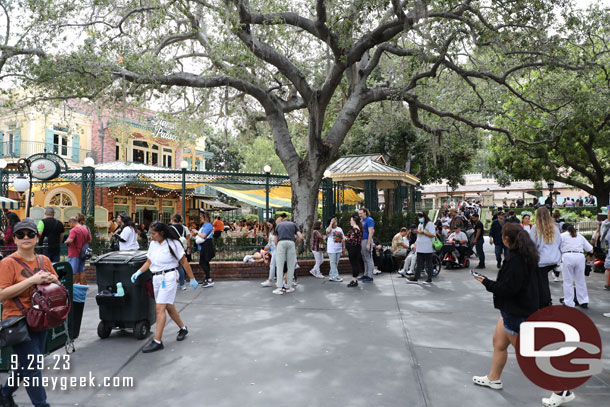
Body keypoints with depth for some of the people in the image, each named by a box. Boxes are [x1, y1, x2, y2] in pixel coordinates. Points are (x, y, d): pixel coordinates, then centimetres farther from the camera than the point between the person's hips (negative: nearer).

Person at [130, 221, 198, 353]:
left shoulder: (173, 243, -9)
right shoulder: (152, 244, 9)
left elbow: (184, 262, -5)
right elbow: (148, 262, 15)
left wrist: (192, 279, -3)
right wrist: (138, 272, -2)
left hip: (168, 277, -7)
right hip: (156, 278, 7)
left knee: (160, 308, -11)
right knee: (169, 307, 17)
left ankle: (157, 341, -7)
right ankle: (183, 329, 36)